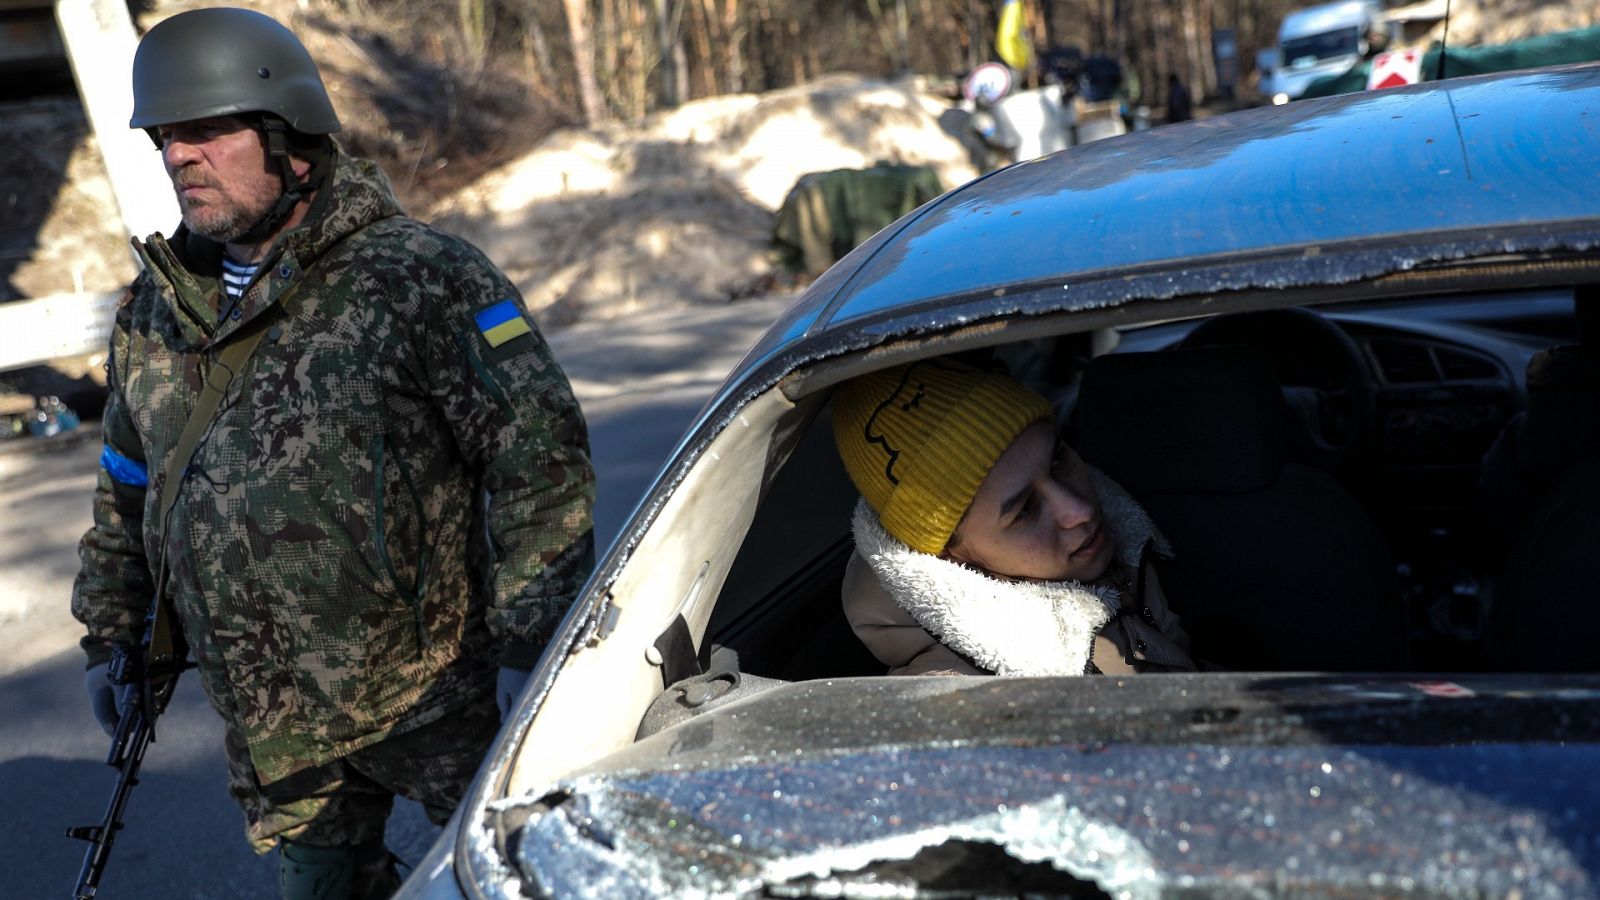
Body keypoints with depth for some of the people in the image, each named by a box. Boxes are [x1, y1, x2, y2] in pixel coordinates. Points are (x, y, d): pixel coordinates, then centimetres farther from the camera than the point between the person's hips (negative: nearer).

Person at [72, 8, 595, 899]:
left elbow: (542, 457, -15)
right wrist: (110, 639, 25)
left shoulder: (420, 278, -12)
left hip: (438, 695, -5)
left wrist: (528, 646, -17)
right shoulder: (155, 314, 9)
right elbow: (126, 492, 23)